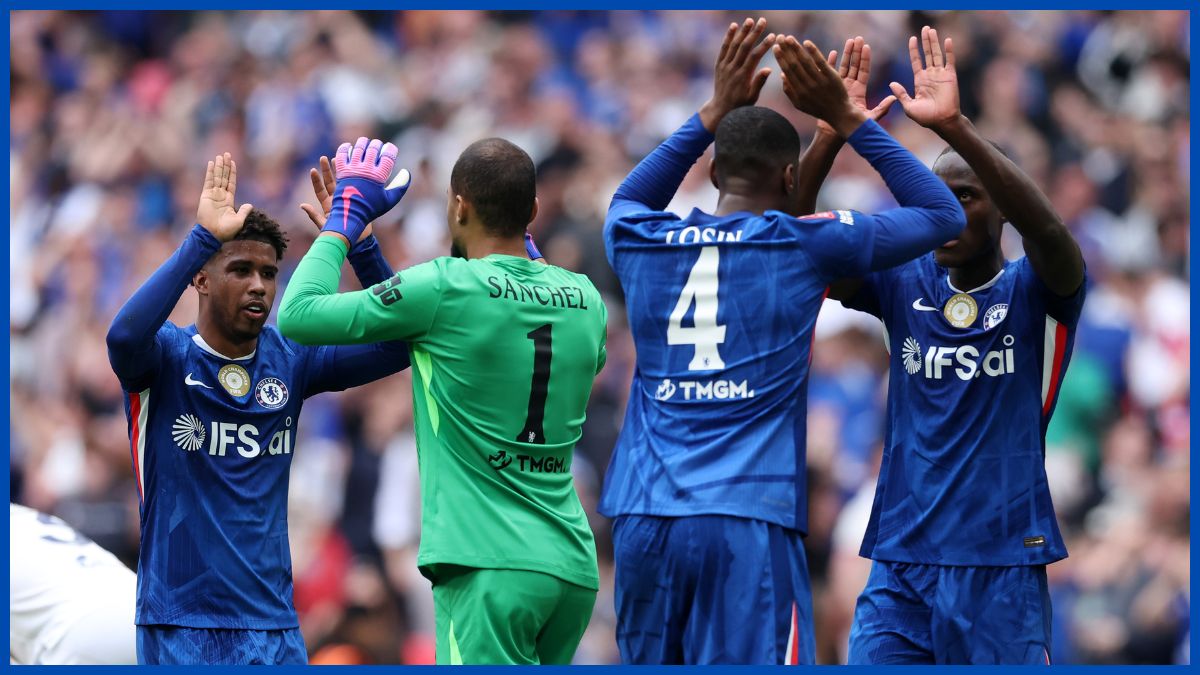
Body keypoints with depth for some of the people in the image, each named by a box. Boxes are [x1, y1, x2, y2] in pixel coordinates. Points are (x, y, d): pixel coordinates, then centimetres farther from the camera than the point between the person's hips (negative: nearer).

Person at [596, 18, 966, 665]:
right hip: (749, 525, -4)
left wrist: (714, 114, 34)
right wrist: (848, 120, 16)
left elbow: (629, 200, 38)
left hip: (642, 521, 4)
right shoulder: (804, 246, 1)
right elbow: (942, 215, 15)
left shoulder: (639, 244, 11)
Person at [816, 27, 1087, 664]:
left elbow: (1046, 228, -24)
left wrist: (954, 127, -35)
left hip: (1001, 569, -3)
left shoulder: (1034, 291, -1)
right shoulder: (903, 284, 8)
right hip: (900, 560, 3)